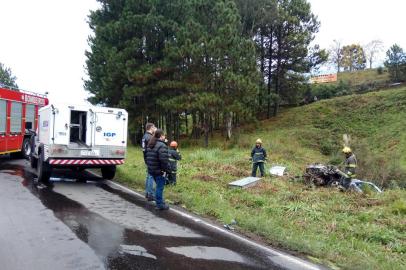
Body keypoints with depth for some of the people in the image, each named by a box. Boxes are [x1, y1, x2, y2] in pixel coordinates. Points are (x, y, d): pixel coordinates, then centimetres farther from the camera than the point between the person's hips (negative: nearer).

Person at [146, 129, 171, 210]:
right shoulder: (162, 146, -19)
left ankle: (160, 202, 32)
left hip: (151, 170, 9)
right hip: (159, 171, -9)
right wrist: (167, 170, -19)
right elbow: (164, 160, -26)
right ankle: (160, 205, 10)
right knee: (160, 187, 1)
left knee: (159, 186, 21)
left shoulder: (150, 145, 12)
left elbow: (148, 157, 17)